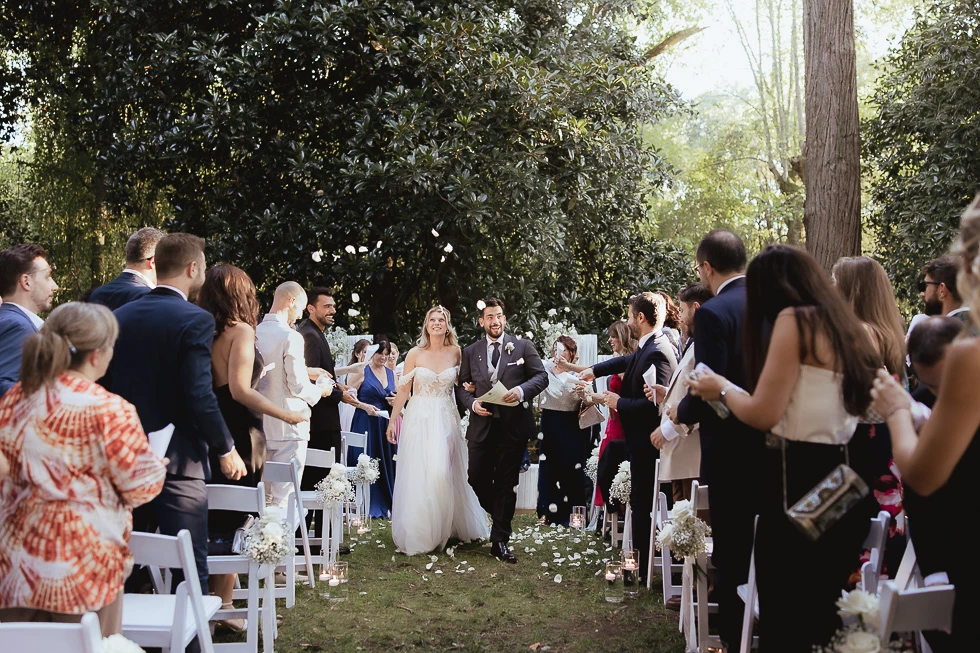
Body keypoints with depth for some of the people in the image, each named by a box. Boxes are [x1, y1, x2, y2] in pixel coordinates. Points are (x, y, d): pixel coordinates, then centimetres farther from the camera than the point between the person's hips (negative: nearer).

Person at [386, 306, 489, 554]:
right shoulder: (415, 354, -3)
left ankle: (444, 530, 18)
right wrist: (392, 420, -3)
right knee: (418, 476, -1)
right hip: (419, 419, -1)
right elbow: (404, 389, -1)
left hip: (446, 420, 1)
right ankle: (418, 535, 10)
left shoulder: (456, 352, 2)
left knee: (445, 475, 1)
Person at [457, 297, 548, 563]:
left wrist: (522, 390, -19)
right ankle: (501, 518, 33)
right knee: (477, 479, 4)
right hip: (482, 426, 2)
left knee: (506, 484, 4)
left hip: (513, 428, -2)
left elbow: (541, 376, -1)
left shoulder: (523, 347, 3)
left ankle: (500, 541, 12)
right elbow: (462, 387, 10)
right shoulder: (470, 352, 10)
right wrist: (472, 403, -10)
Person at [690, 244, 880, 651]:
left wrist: (722, 389, 5)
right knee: (822, 615, 16)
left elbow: (763, 414, -13)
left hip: (800, 481, -9)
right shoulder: (844, 326, 15)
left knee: (784, 620, 0)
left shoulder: (793, 319, -9)